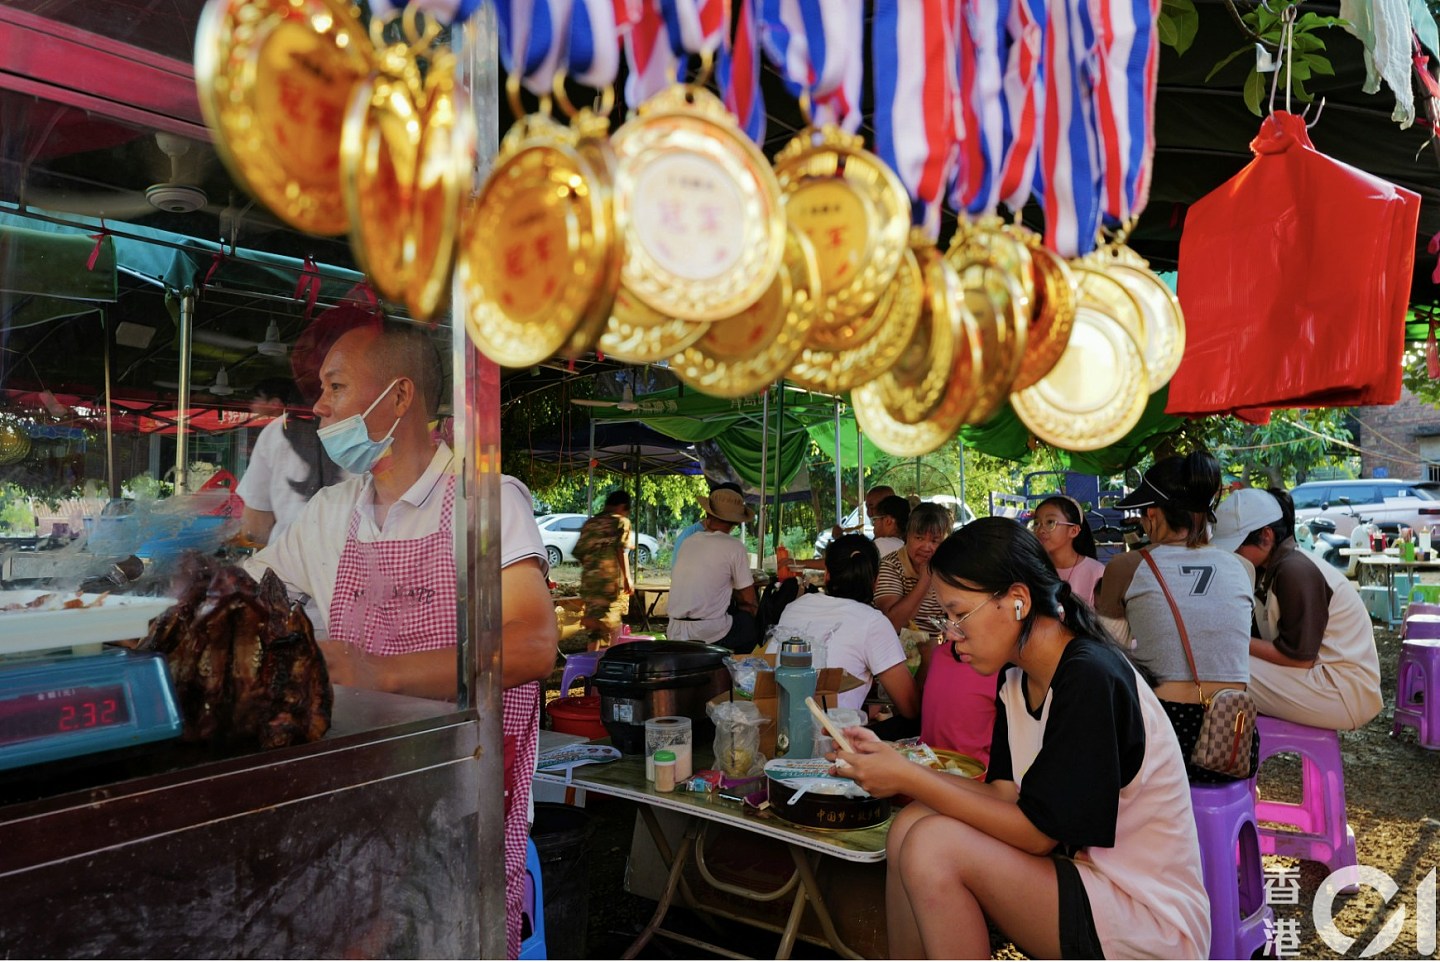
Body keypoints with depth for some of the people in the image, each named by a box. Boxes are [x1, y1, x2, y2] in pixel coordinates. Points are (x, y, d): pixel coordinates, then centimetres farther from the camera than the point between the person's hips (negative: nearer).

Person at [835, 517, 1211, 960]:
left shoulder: (1090, 678, -22)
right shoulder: (1017, 676, 5)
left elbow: (1036, 832, -21)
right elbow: (1005, 795, 2)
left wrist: (911, 779, -19)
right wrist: (893, 763, -6)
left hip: (1149, 925, -8)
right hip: (1080, 875, 8)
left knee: (935, 845, -23)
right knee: (912, 826, -6)